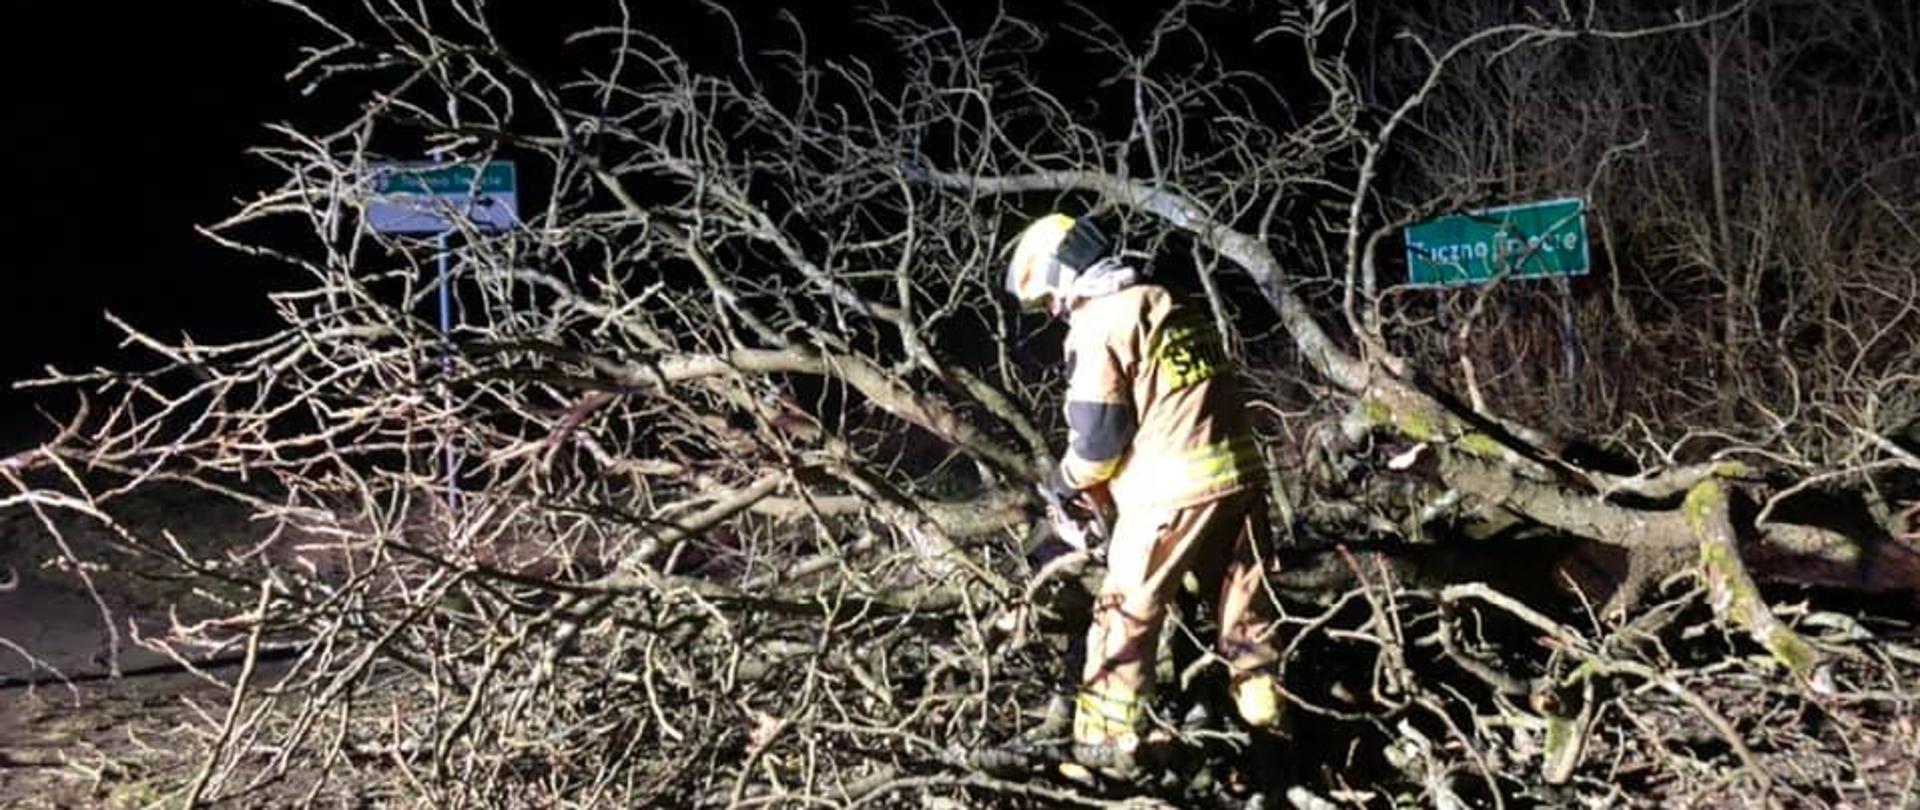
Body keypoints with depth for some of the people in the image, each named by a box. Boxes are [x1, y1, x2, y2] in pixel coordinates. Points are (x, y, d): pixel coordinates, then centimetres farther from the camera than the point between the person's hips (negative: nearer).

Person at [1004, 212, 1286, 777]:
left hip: (1172, 490, -8)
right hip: (1240, 471, 8)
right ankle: (1263, 704, 33)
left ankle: (1106, 742, 5)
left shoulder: (1097, 324, -8)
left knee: (1126, 617, 2)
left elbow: (1099, 434, -11)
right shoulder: (1167, 304, 18)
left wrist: (1063, 483, 8)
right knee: (1243, 598, 21)